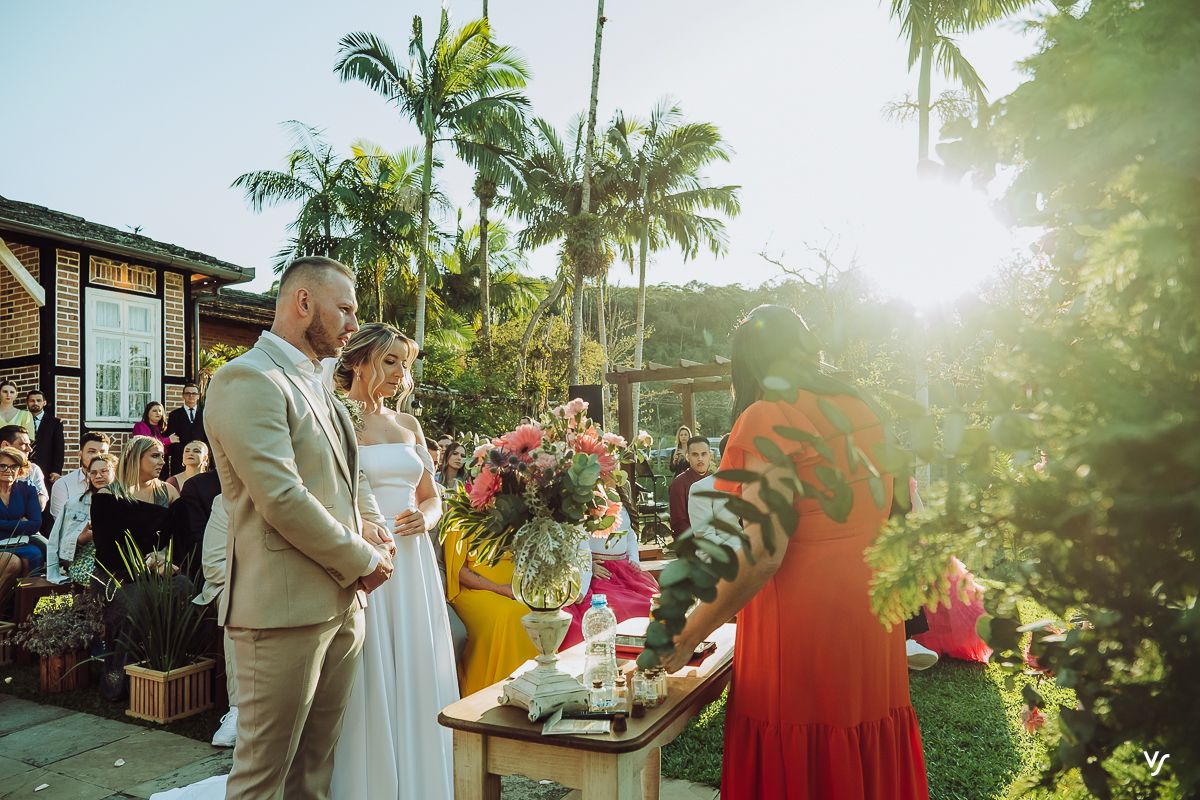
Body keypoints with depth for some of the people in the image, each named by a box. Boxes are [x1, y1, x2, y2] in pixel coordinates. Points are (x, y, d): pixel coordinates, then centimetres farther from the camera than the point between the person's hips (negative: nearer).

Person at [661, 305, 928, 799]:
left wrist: (685, 637, -15)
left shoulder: (769, 416, -15)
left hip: (801, 625, -8)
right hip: (871, 622, 8)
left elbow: (762, 553, -22)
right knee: (862, 758, 19)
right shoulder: (860, 407, 9)